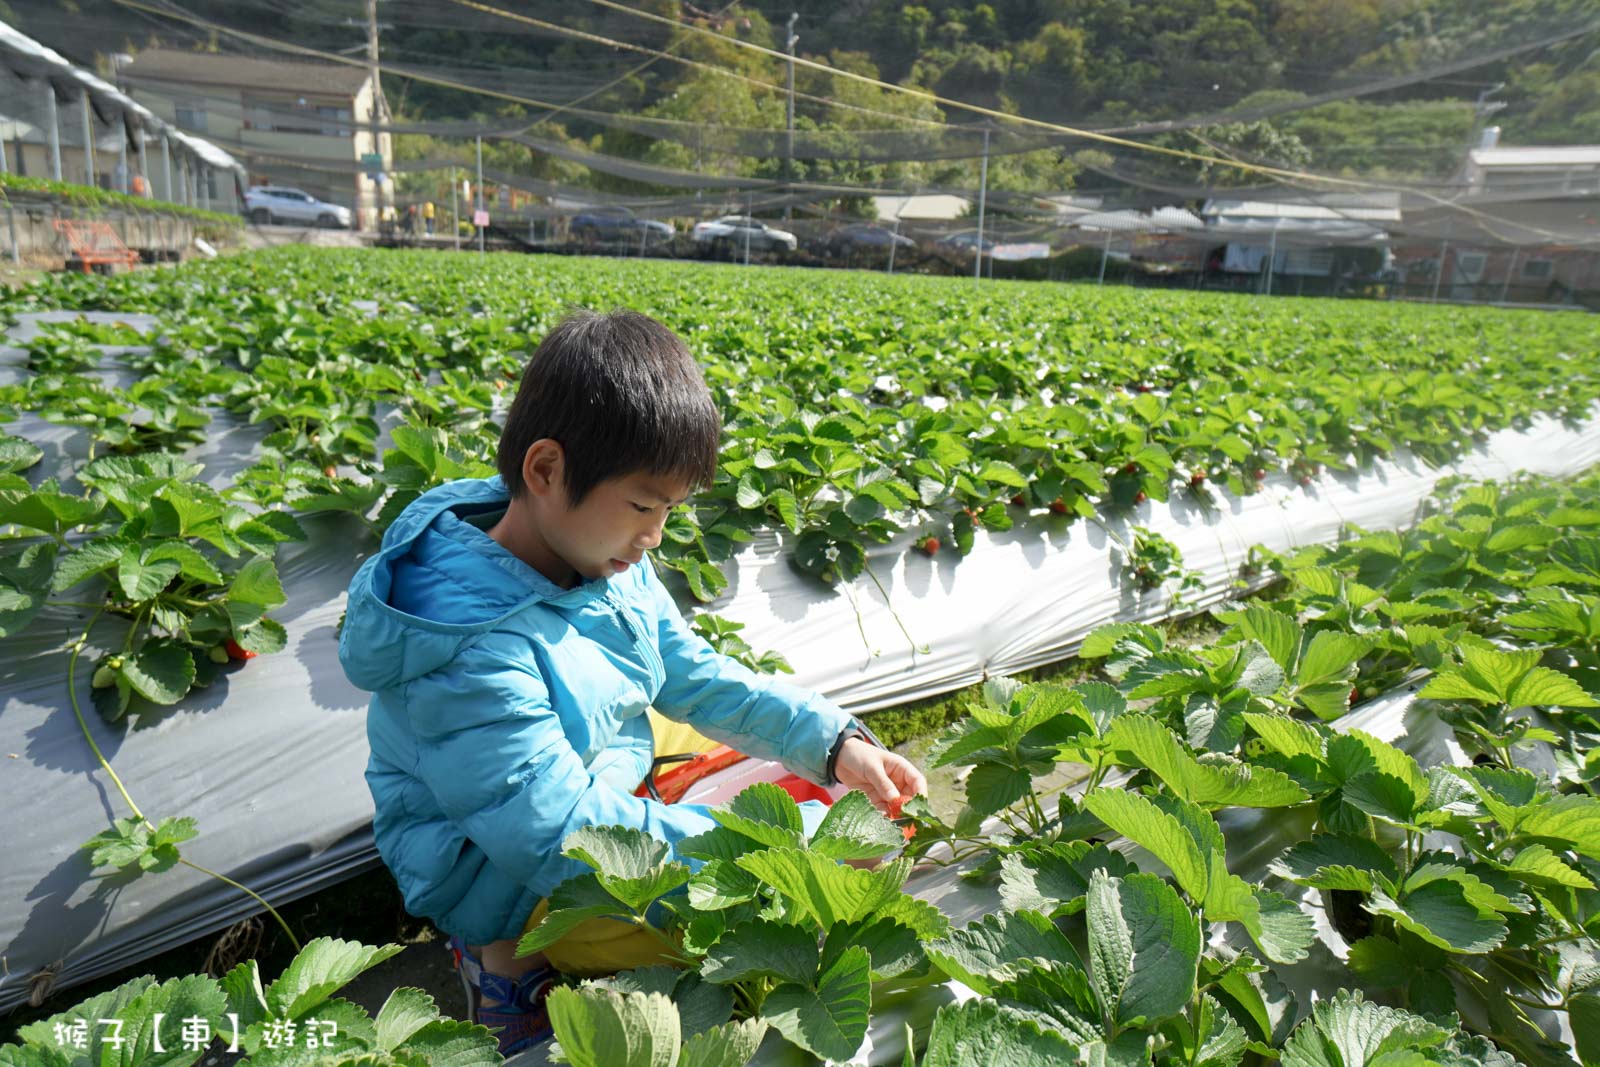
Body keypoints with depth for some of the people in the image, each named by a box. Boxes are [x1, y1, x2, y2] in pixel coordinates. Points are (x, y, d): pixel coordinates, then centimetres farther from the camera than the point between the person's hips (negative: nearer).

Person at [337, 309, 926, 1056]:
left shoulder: (607, 563, -10)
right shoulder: (471, 653, -35)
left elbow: (696, 678, 0)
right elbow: (560, 839, -32)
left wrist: (832, 743, -11)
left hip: (609, 770, 8)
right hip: (513, 878, -8)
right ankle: (514, 957, -2)